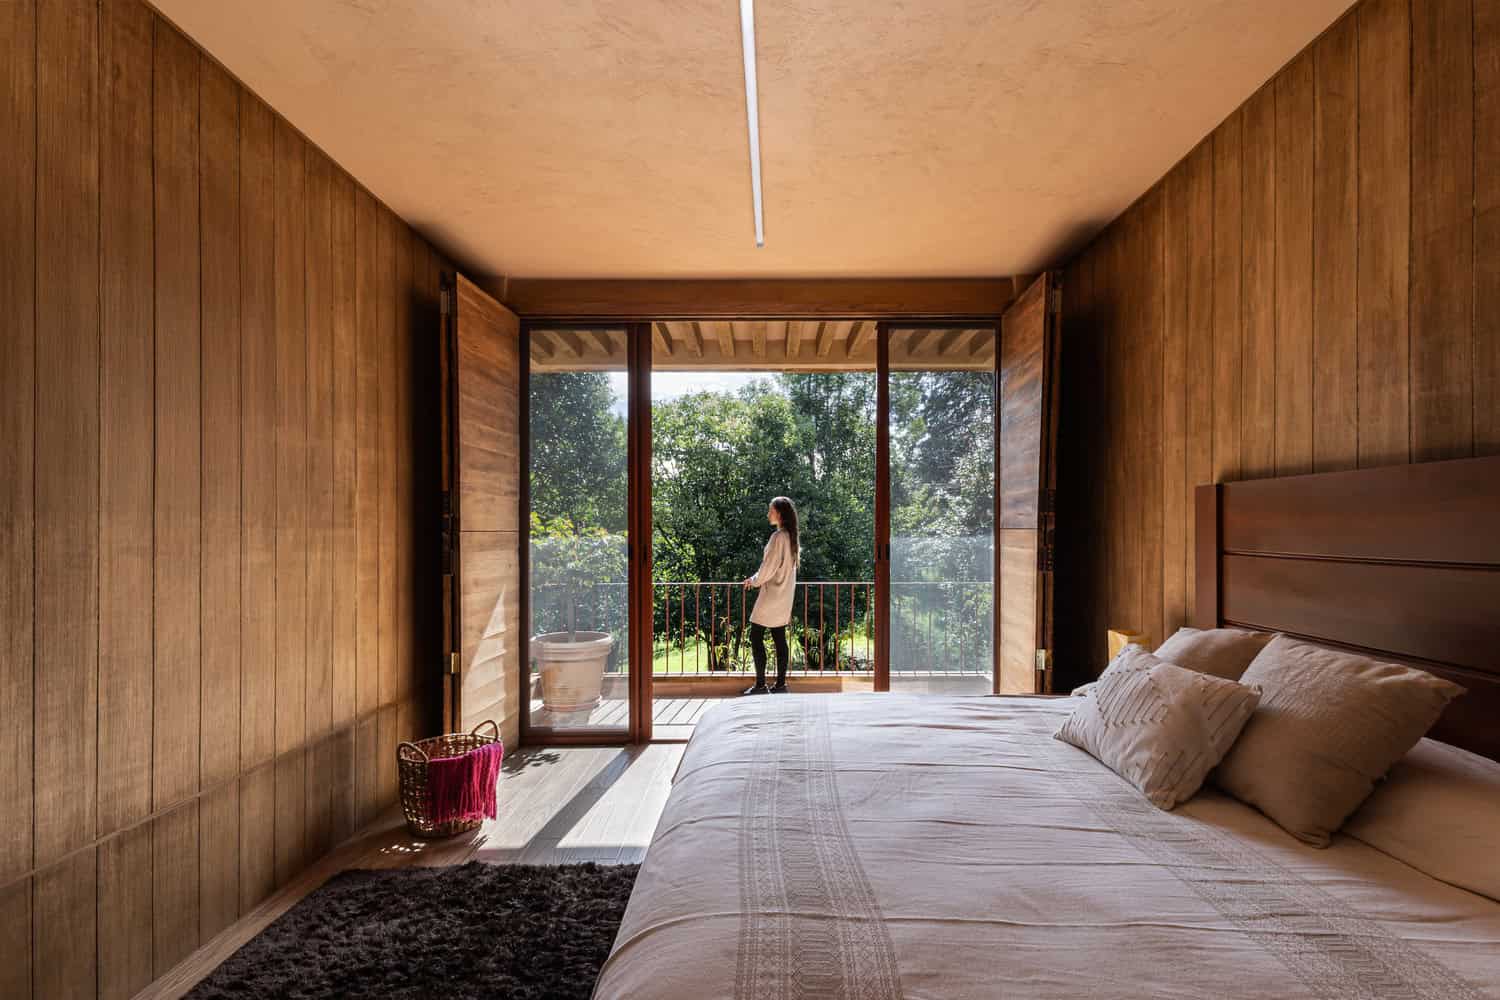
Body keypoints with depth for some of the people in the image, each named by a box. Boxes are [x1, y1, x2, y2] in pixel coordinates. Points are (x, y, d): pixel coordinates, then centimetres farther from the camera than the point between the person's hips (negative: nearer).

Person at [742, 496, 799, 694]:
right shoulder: (791, 536, 9)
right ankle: (781, 684, 14)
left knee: (756, 637, -1)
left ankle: (760, 685, 2)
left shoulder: (778, 536, -17)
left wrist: (753, 580, -1)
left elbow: (768, 568, -17)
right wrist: (758, 578, 16)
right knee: (779, 639, 10)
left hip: (771, 595, -9)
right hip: (784, 596, 9)